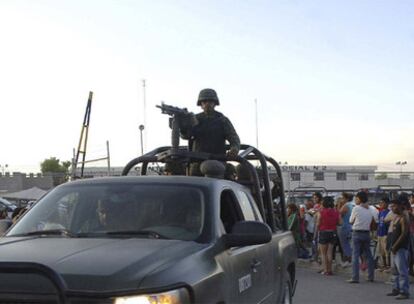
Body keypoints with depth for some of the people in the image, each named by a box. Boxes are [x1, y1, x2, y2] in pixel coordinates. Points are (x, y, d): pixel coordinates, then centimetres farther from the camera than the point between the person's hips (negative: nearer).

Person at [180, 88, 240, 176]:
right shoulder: (196, 119, 10)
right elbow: (185, 135, -4)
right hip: (197, 163, 2)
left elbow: (234, 138, -8)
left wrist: (235, 149, -32)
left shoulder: (223, 120, 3)